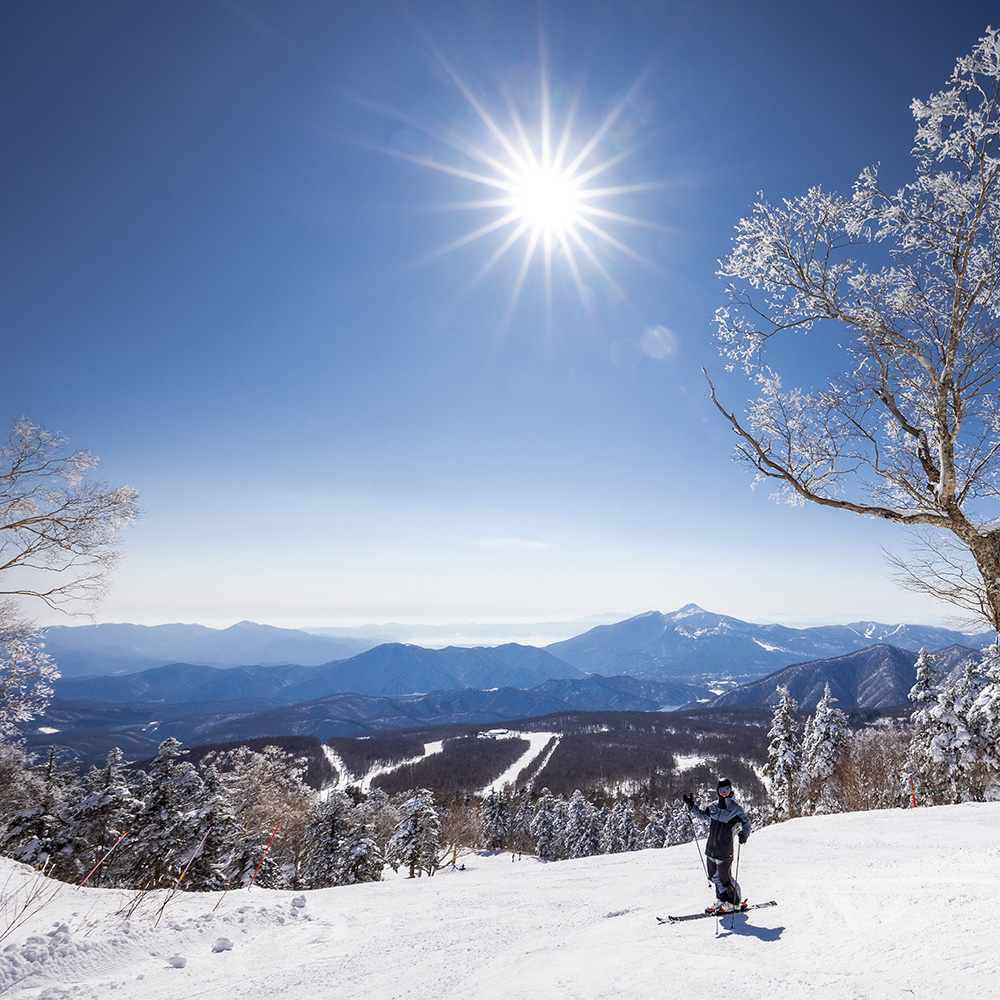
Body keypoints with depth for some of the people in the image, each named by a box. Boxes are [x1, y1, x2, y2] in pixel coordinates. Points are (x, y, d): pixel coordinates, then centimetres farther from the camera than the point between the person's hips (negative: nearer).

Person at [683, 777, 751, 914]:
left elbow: (746, 822, 3)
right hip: (711, 848, 5)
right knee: (714, 877, 14)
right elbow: (703, 814, 21)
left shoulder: (736, 809, -7)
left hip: (725, 850, -5)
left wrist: (744, 834, -15)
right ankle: (721, 900, 32)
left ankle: (733, 902, 22)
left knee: (725, 878, 0)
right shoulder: (713, 807, 6)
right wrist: (691, 806, 10)